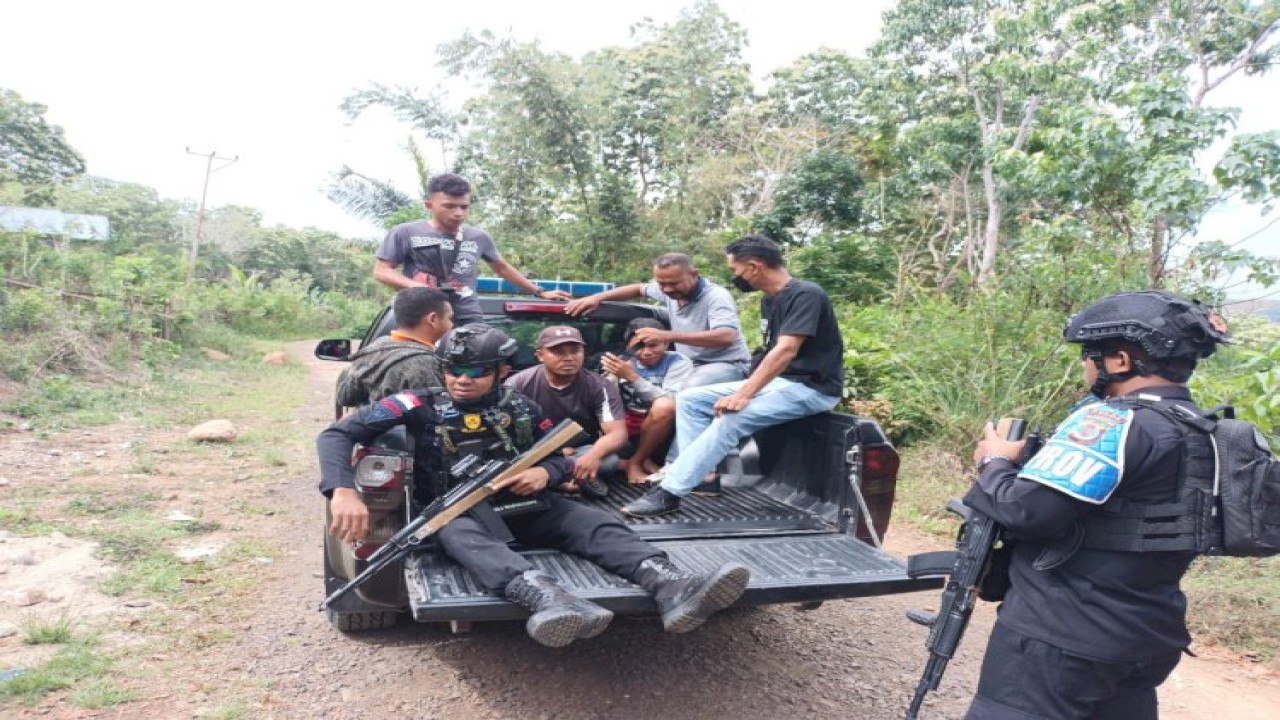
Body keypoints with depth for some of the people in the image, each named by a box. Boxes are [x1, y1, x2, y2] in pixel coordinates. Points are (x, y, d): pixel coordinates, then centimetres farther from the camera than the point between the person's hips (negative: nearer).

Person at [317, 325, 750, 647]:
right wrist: (344, 492, -29)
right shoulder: (420, 406, -2)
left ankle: (673, 590, -50)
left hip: (521, 503, 4)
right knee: (458, 533, -40)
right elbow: (337, 435, -9)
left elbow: (561, 456, 17)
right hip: (458, 508, -3)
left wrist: (546, 473, -10)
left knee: (591, 521, -23)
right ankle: (551, 601, -70)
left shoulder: (521, 408, 8)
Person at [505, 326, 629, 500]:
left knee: (609, 459, -34)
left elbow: (618, 433, -19)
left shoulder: (600, 387, -10)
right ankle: (580, 477, -17)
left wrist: (595, 454, -43)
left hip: (582, 453, -1)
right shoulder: (518, 384, -9)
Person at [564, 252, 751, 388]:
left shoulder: (716, 296, -20)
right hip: (689, 365, 7)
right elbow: (639, 288, 23)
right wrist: (597, 297, 8)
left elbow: (726, 337, -36)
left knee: (690, 389, -39)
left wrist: (668, 336, -38)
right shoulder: (669, 291, 2)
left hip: (726, 364, -7)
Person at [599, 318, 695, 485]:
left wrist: (632, 377, -26)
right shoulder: (625, 362, 4)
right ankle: (643, 461, -13)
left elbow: (670, 402, -22)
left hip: (662, 432, -4)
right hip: (627, 430, 4)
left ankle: (635, 462, -12)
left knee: (664, 406, -33)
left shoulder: (678, 362, -7)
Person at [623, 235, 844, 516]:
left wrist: (743, 395, -32)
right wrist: (746, 390, 2)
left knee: (730, 418, -33)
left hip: (811, 387, -10)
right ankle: (701, 474, -8)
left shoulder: (805, 295, -16)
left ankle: (668, 493, -29)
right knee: (689, 398, 2)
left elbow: (786, 351, -27)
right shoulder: (769, 301, 13)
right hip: (777, 381, 10)